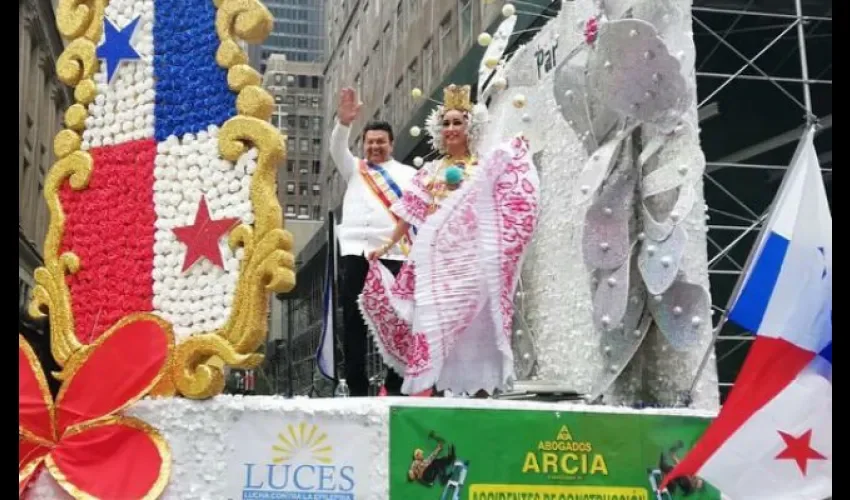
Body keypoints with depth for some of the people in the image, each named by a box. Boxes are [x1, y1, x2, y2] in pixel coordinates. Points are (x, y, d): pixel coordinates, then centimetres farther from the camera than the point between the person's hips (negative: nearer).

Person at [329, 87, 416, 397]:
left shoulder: (407, 174, 17)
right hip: (354, 252, 2)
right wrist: (344, 122, -18)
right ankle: (357, 388, 2)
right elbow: (337, 149, 2)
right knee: (353, 321, 0)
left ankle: (395, 386, -1)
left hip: (393, 254, -2)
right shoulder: (354, 169, 21)